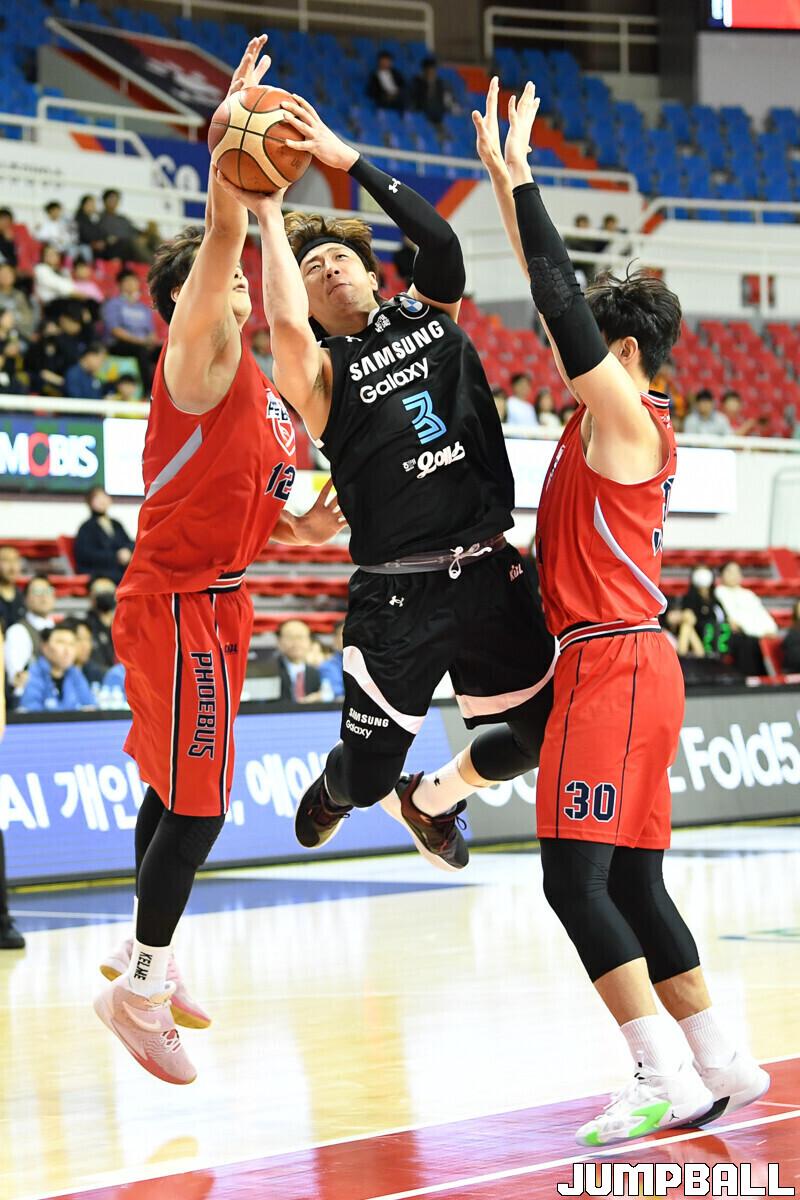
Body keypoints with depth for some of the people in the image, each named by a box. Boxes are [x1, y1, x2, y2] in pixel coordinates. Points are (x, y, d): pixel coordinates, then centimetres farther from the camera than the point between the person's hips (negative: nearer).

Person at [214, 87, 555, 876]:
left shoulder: (428, 318, 10)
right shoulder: (319, 369, -4)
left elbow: (441, 241, -8)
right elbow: (284, 323, -27)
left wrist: (345, 159, -12)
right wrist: (267, 215, -17)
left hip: (489, 573, 4)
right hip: (396, 596, -4)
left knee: (543, 735, 11)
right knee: (365, 774, 4)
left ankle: (428, 797, 38)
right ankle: (333, 790, 43)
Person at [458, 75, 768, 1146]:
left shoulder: (627, 415, -9)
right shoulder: (607, 414, 15)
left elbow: (567, 306, -16)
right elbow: (560, 301, 21)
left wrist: (519, 181, -11)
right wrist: (507, 185, 20)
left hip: (615, 667, -10)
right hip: (617, 665, 10)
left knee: (575, 877, -14)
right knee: (630, 884, 11)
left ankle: (669, 1078, -17)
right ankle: (720, 1068, 16)